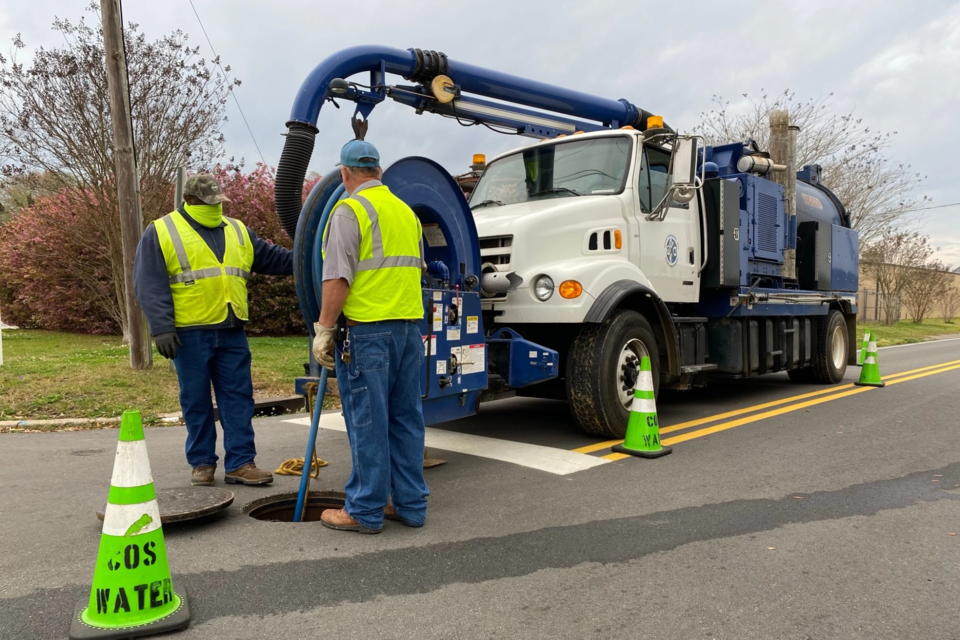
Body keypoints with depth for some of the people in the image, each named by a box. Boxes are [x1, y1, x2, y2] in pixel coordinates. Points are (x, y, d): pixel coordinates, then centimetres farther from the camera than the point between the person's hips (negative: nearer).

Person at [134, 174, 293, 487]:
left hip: (232, 332, 4)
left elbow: (271, 257, 19)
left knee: (238, 397, 3)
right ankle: (202, 463, 17)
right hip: (190, 334, -4)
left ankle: (240, 463, 9)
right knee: (196, 400, 5)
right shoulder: (162, 233, -1)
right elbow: (150, 285, -6)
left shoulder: (237, 230, 15)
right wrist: (161, 328, -14)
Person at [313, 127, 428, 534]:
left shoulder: (349, 211, -7)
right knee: (406, 418, 10)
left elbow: (337, 278, -14)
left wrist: (324, 329, -10)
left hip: (367, 330, -7)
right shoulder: (406, 211, 16)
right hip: (410, 325, 7)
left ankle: (365, 511, 8)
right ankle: (410, 504, 17)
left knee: (368, 422, -1)